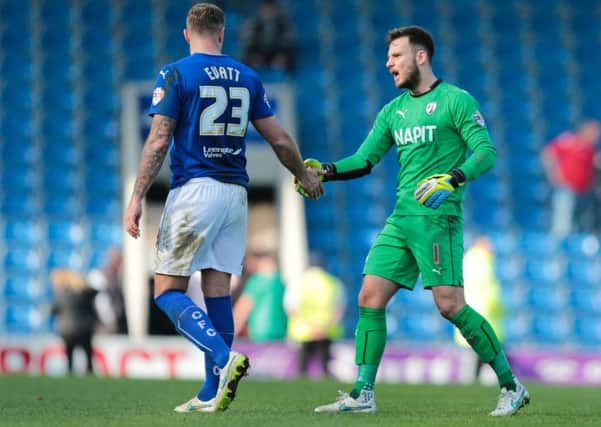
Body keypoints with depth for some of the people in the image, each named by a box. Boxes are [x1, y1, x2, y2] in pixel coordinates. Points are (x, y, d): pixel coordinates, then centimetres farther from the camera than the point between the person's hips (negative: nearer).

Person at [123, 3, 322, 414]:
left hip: (194, 190, -5)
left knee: (168, 291, -1)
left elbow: (159, 141, -10)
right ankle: (212, 393, 8)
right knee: (217, 291, 8)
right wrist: (305, 175, 30)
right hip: (235, 193, 5)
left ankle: (224, 357, -22)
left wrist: (137, 198, -8)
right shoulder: (248, 78, 10)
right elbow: (280, 139, 13)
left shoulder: (175, 75, -4)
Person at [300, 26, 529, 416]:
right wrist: (327, 171, 1)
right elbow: (364, 160, 17)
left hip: (438, 217, -7)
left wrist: (452, 178, -27)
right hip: (401, 218, 7)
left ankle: (512, 387, -2)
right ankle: (363, 394, 4)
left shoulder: (456, 100, -4)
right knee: (370, 299, -1)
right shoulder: (393, 110, 17)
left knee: (450, 305, -13)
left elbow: (486, 152, -11)